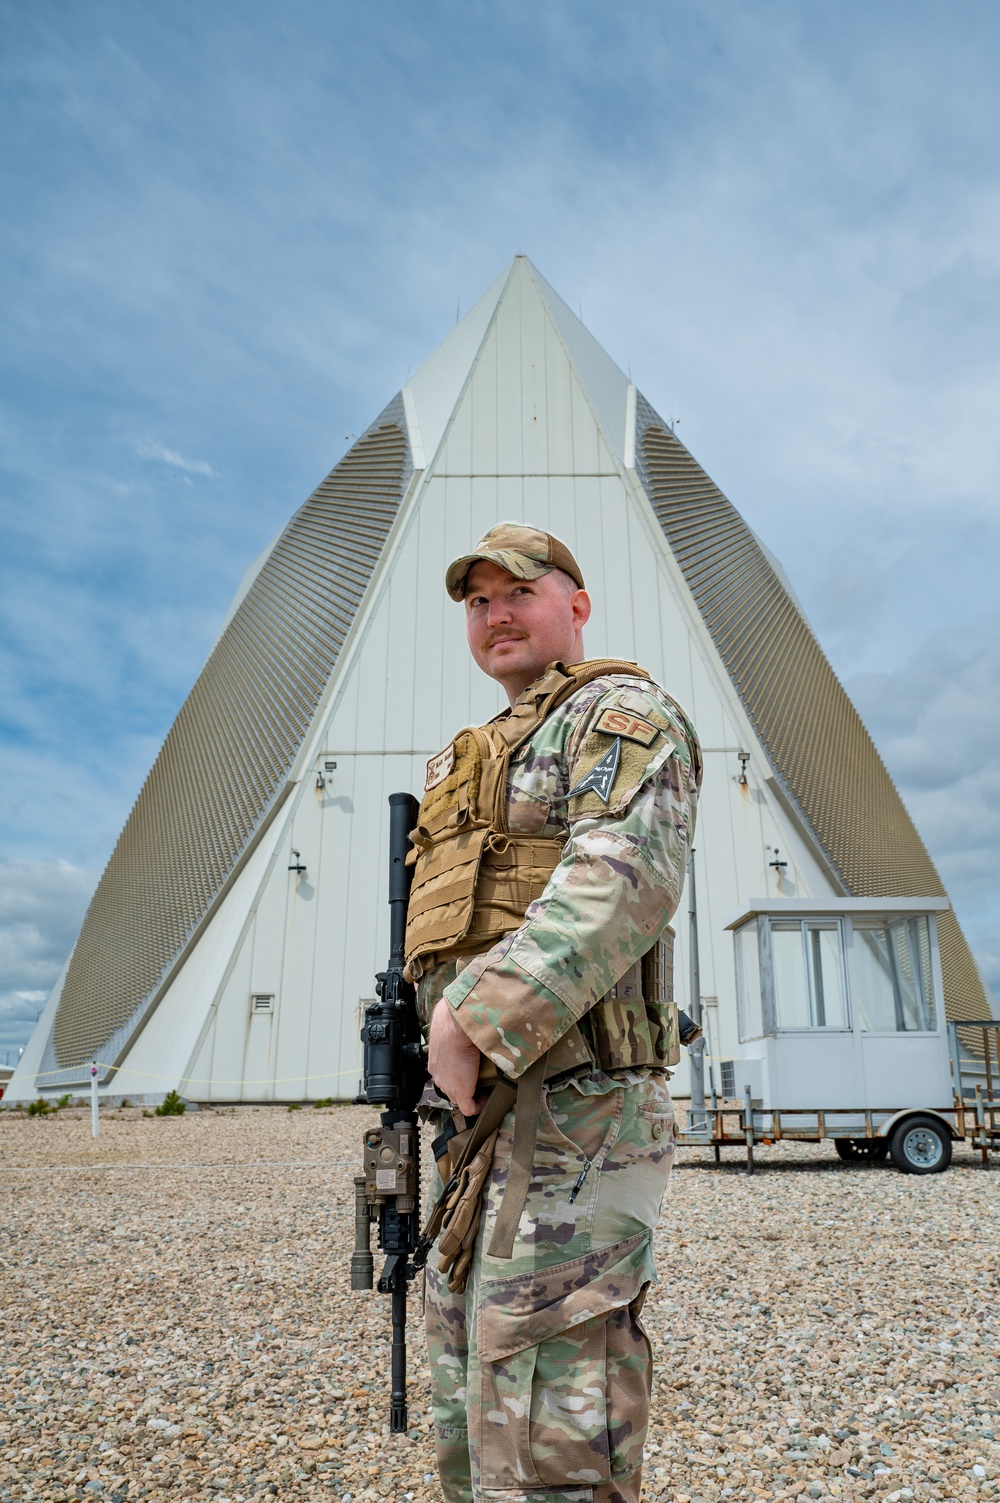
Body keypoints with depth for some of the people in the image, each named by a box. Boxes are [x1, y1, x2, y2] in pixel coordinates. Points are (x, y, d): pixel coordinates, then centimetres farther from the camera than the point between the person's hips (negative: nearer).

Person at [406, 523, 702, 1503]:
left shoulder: (620, 712, -3)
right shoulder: (492, 758, 25)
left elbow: (625, 876, -22)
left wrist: (475, 1015, -26)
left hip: (570, 1118, -10)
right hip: (483, 1123, 10)